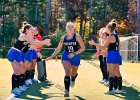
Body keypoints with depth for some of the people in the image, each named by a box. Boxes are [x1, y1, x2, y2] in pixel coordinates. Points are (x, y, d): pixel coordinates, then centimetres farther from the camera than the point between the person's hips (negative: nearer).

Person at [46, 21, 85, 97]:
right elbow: (58, 49, 7)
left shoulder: (77, 37, -11)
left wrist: (74, 53, -21)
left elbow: (83, 48, -11)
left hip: (75, 57, 0)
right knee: (67, 73, -20)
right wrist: (52, 56, 0)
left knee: (73, 74, 20)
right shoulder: (63, 38, -1)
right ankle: (67, 91, -20)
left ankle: (73, 80, 58)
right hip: (66, 57, 1)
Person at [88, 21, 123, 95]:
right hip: (117, 55, 9)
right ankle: (119, 89, 14)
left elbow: (104, 47, -14)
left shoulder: (110, 37, -12)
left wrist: (94, 43, -10)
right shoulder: (117, 36, 13)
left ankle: (111, 89, -10)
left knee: (111, 73, -8)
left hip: (111, 55, -9)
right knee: (117, 73, 12)